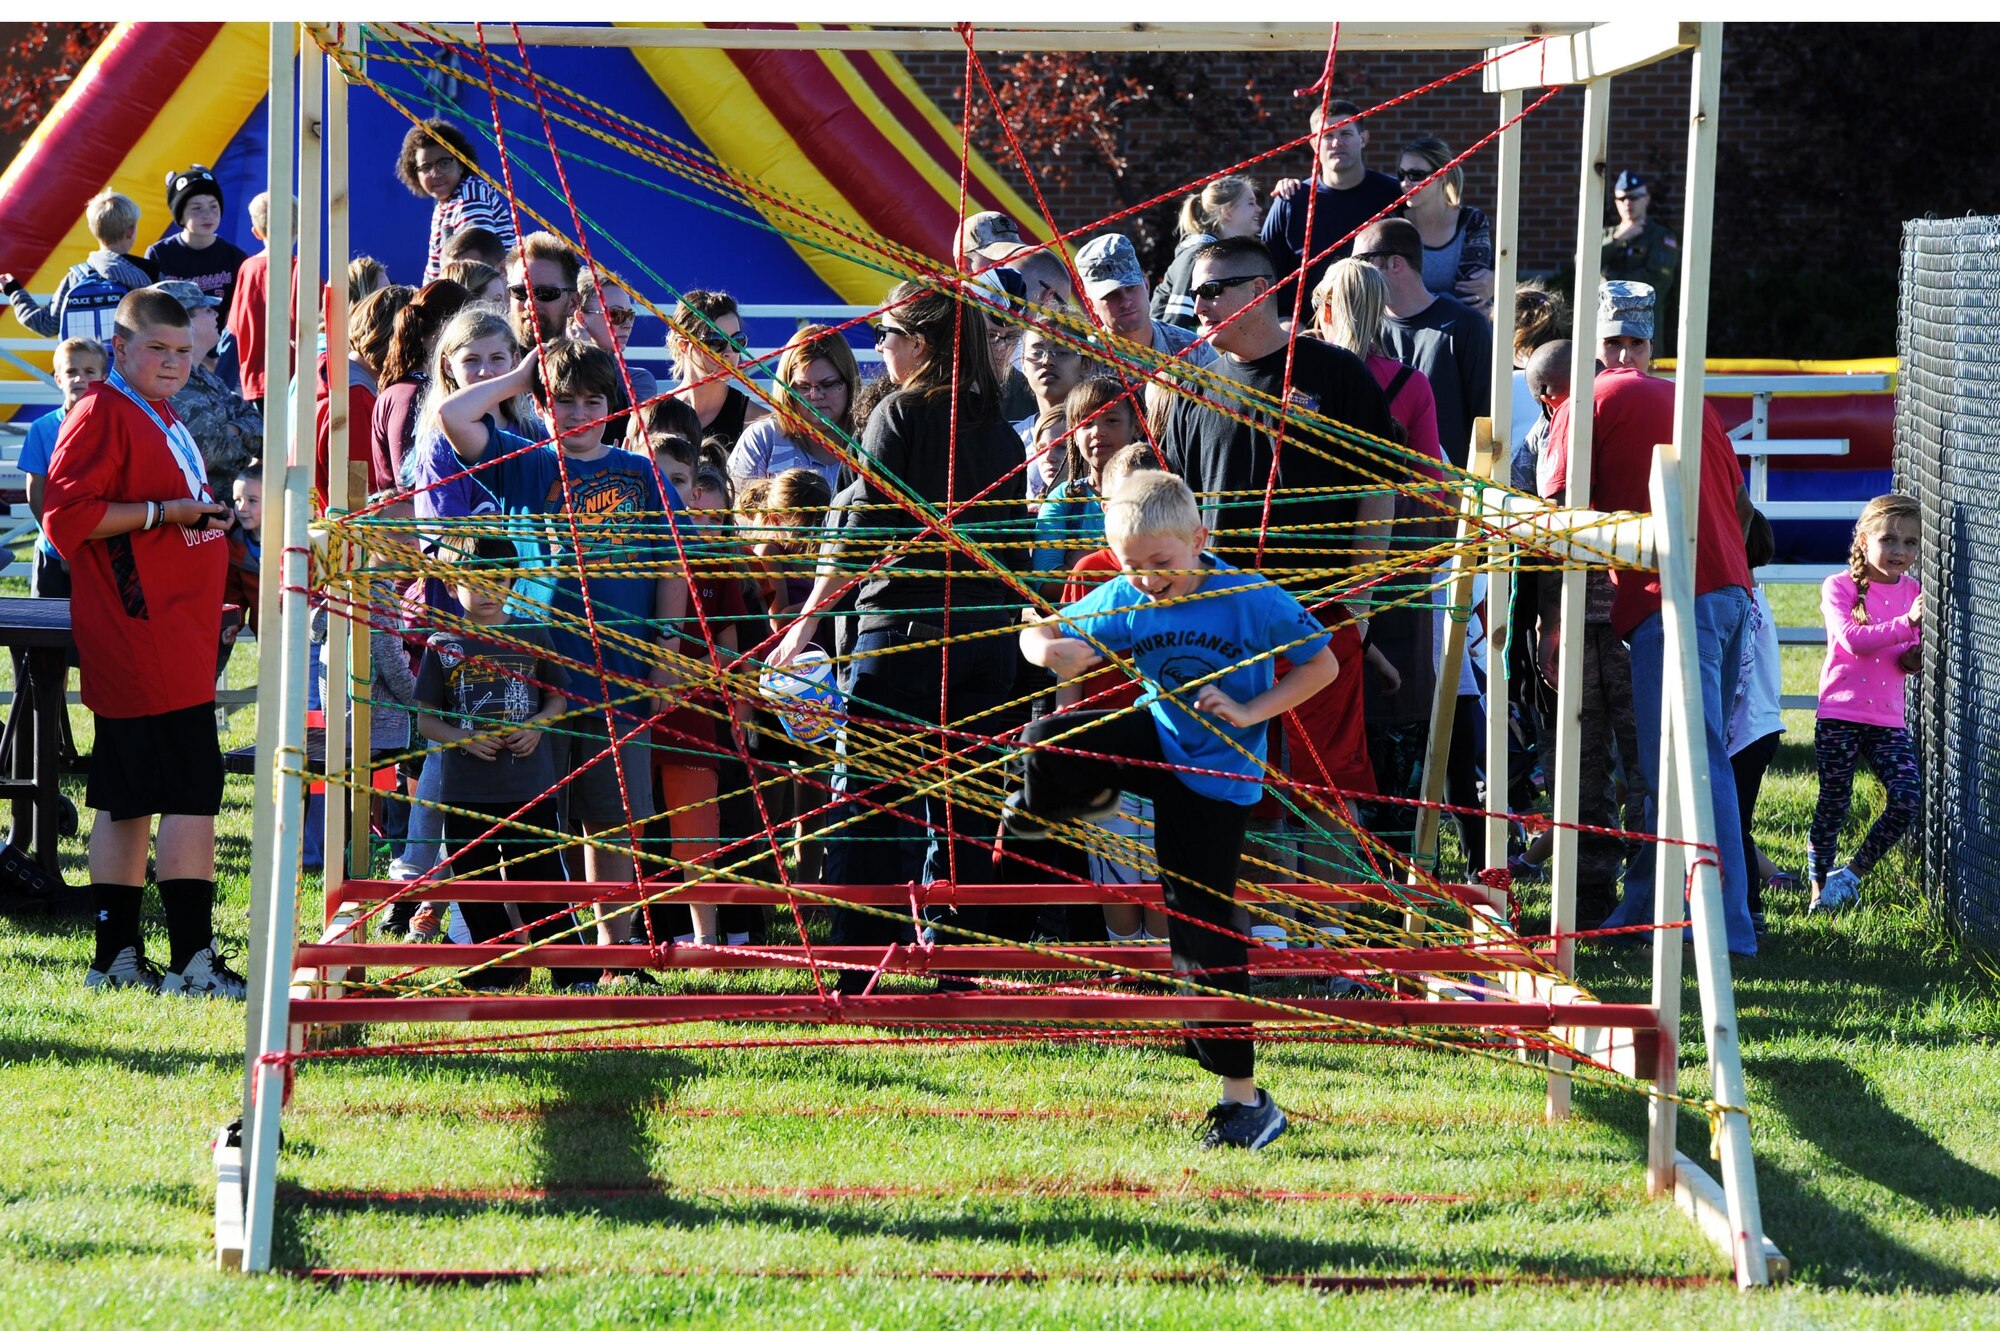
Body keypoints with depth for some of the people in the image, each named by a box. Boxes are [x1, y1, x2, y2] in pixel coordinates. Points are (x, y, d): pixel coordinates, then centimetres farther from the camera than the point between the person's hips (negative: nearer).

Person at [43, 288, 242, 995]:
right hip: (144, 638, -10)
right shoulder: (102, 413, -9)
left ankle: (117, 957, 14)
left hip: (178, 638, 10)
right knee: (192, 789, -12)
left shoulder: (163, 419, 21)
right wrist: (166, 511, -18)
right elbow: (67, 514, -17)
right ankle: (193, 960, -11)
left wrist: (211, 512, 18)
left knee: (128, 798, 11)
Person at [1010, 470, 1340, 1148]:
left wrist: (1250, 712, -21)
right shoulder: (1120, 601, -11)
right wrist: (1049, 650, -26)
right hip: (1158, 738, 4)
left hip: (1217, 774, -4)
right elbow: (1039, 634, -1)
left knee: (1203, 932, -5)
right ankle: (1080, 804, 16)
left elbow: (1323, 664, -11)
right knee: (1046, 744, -23)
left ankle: (1244, 1098, 4)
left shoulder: (1252, 599, -20)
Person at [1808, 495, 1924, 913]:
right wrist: (1907, 624, -28)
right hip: (1840, 716, -4)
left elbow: (1907, 662, 12)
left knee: (1909, 798, -10)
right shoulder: (1839, 587, -4)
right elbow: (1853, 640, -19)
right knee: (1833, 804, -1)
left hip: (1888, 719, 4)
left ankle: (1853, 874, 7)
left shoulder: (1912, 591, 10)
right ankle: (1820, 887, 14)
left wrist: (1915, 657, -13)